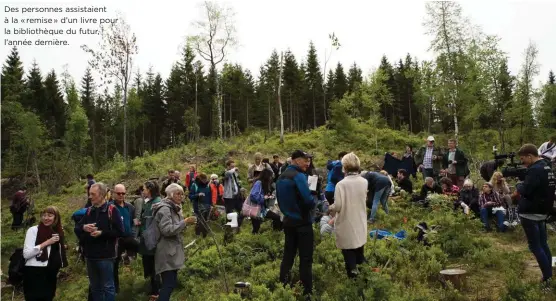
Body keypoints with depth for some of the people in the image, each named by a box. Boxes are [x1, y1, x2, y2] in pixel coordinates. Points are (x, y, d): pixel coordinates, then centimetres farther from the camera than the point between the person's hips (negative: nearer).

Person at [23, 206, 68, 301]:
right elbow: (26, 254, -18)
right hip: (34, 273, -6)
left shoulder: (57, 232, 9)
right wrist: (47, 243, -18)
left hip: (50, 275, 6)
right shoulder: (33, 230, -7)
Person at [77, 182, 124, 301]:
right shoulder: (89, 210, 10)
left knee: (108, 287, 5)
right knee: (95, 287, 18)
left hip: (105, 256, -6)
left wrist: (102, 233, -21)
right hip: (91, 255, 6)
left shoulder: (112, 210, -9)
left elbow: (120, 231, -14)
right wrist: (83, 227, -8)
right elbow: (78, 229, 14)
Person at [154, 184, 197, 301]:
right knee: (169, 284, -10)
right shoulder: (165, 209, -14)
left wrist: (186, 223, 10)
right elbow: (167, 230, -25)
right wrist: (185, 222, -22)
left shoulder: (175, 208, 15)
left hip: (173, 251, 10)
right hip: (167, 253, -10)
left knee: (171, 283, 13)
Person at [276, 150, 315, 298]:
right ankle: (307, 291, 6)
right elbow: (309, 201, -24)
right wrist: (313, 203, -3)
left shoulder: (281, 177, 10)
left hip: (288, 221, 8)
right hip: (302, 222, -8)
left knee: (288, 255, 16)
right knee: (305, 258, 0)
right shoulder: (299, 176, -18)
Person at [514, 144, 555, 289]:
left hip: (531, 213, -10)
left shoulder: (535, 170, -19)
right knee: (543, 244, 15)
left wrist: (518, 185, -5)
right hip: (542, 211, 10)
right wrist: (522, 189, 7)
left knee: (535, 246, -4)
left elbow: (525, 191, -24)